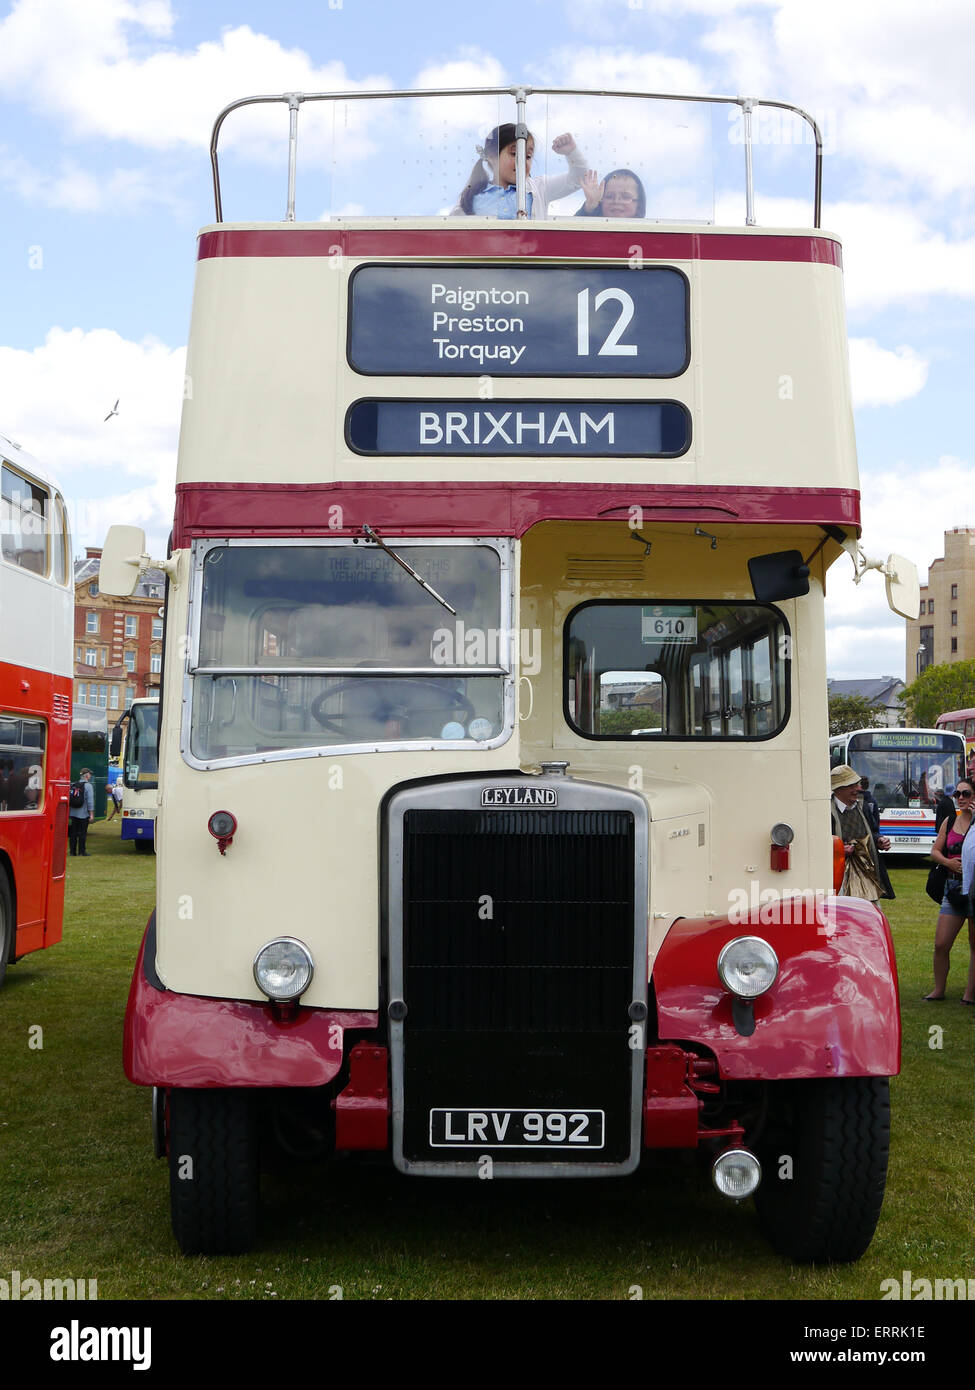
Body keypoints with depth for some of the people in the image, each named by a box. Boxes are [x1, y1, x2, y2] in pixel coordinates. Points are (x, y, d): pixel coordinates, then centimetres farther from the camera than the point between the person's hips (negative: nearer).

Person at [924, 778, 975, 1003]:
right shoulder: (950, 821, 12)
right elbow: (935, 851, 16)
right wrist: (948, 862, -4)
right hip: (953, 886, 5)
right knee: (941, 944, 2)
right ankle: (938, 990, 17)